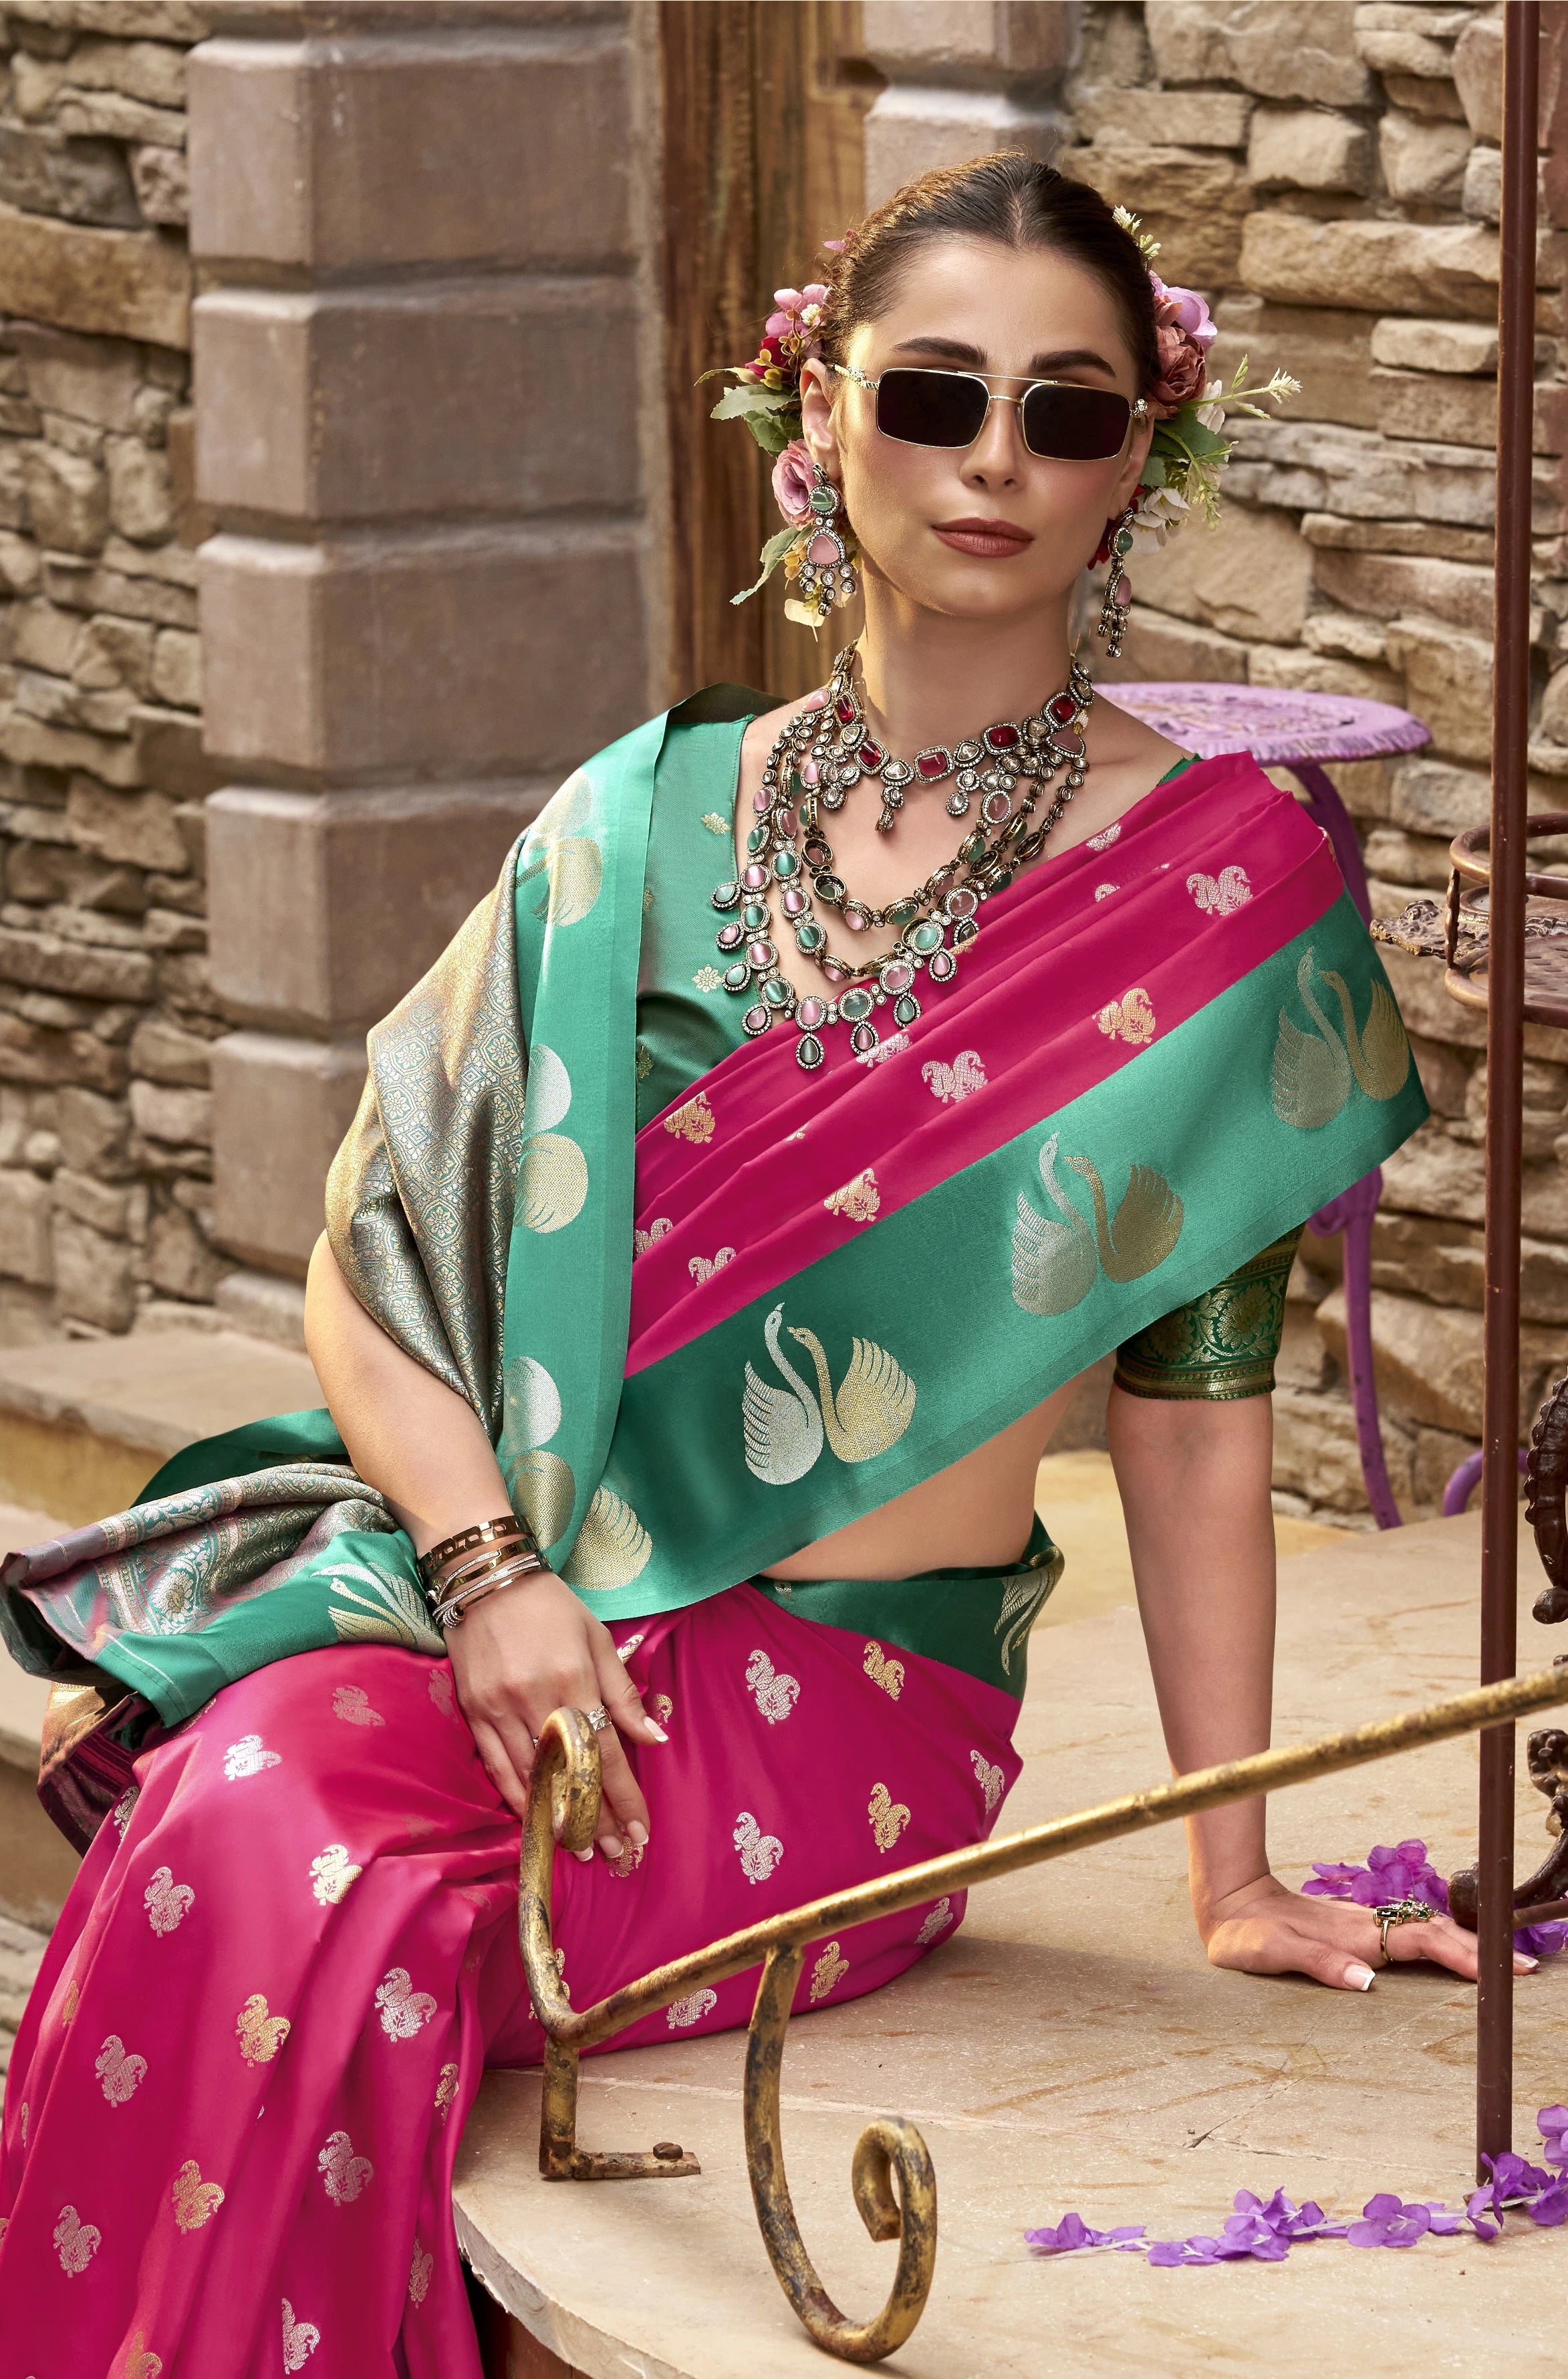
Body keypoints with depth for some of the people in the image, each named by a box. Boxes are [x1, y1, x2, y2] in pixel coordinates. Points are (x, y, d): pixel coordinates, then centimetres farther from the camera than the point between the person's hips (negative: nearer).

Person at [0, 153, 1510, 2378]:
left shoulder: (1221, 883, 0)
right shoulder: (658, 816, 8)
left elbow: (1196, 1405, 2)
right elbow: (369, 1256, 9)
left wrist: (1238, 1875, 2)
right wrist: (487, 1567, -8)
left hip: (853, 1698, -3)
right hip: (496, 1611, 3)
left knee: (331, 1947, -29)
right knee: (226, 1840, -30)